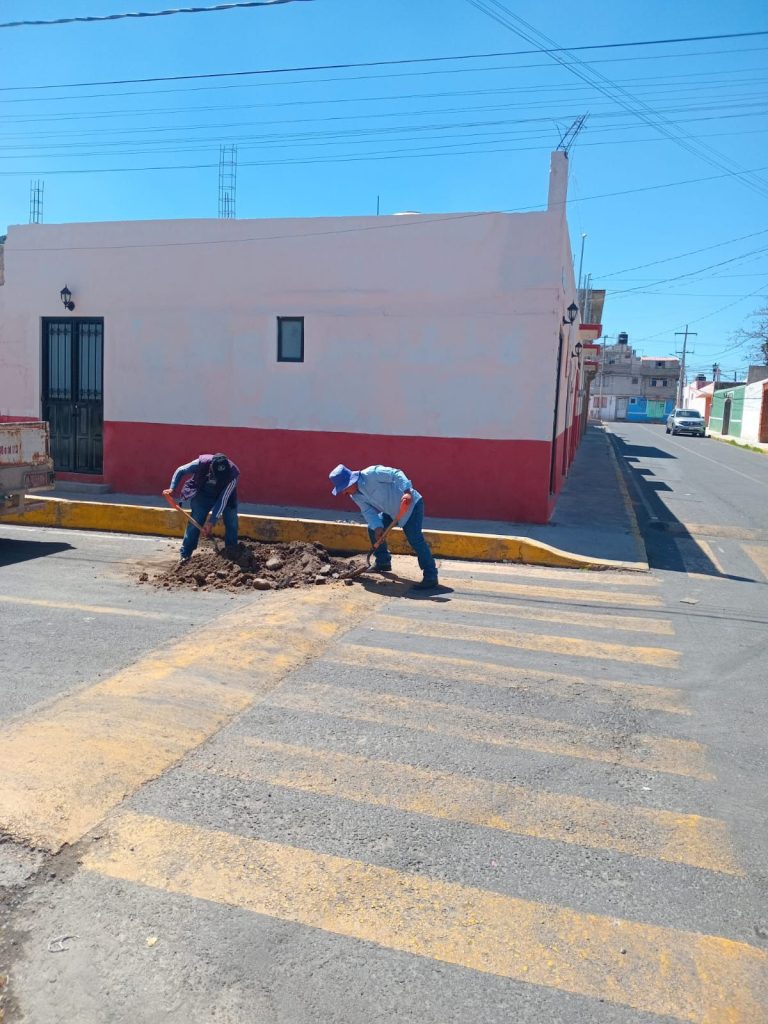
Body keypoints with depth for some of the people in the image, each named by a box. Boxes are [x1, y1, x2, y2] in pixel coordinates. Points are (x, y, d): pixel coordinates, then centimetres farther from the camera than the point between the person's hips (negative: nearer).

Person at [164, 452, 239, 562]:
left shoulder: (232, 475, -35)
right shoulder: (201, 463, -34)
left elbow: (223, 500, -32)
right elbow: (180, 471, -14)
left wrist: (212, 522, -33)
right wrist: (172, 488, -25)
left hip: (223, 496, 1)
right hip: (202, 496, 0)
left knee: (232, 523, -6)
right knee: (194, 523, -8)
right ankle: (184, 554, 2)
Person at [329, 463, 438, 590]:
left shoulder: (371, 474, -24)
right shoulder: (355, 496, 1)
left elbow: (396, 474, -27)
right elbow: (368, 512, -4)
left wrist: (407, 491, -41)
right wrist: (377, 526, -21)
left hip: (410, 504, -9)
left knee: (414, 538, -20)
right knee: (373, 529, 11)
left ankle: (431, 577, -22)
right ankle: (383, 563, 27)